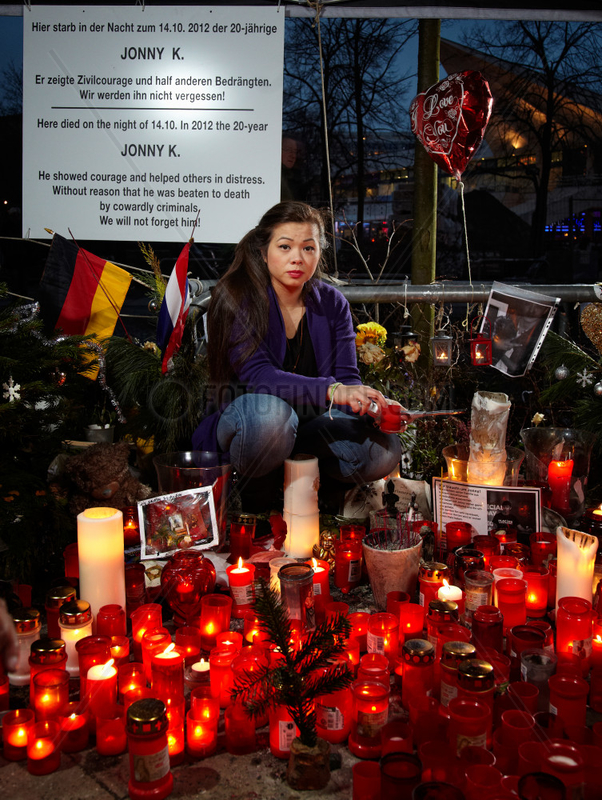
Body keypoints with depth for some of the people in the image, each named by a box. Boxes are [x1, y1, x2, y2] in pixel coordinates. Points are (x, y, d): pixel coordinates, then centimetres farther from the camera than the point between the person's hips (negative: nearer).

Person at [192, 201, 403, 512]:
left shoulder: (332, 303, 1)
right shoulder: (235, 297, -13)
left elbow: (347, 377, -3)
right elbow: (256, 374, -27)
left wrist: (370, 403, -27)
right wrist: (330, 390, -41)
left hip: (311, 425, 4)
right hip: (238, 426, -4)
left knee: (385, 450, -21)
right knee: (269, 412, -39)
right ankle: (256, 494, -8)